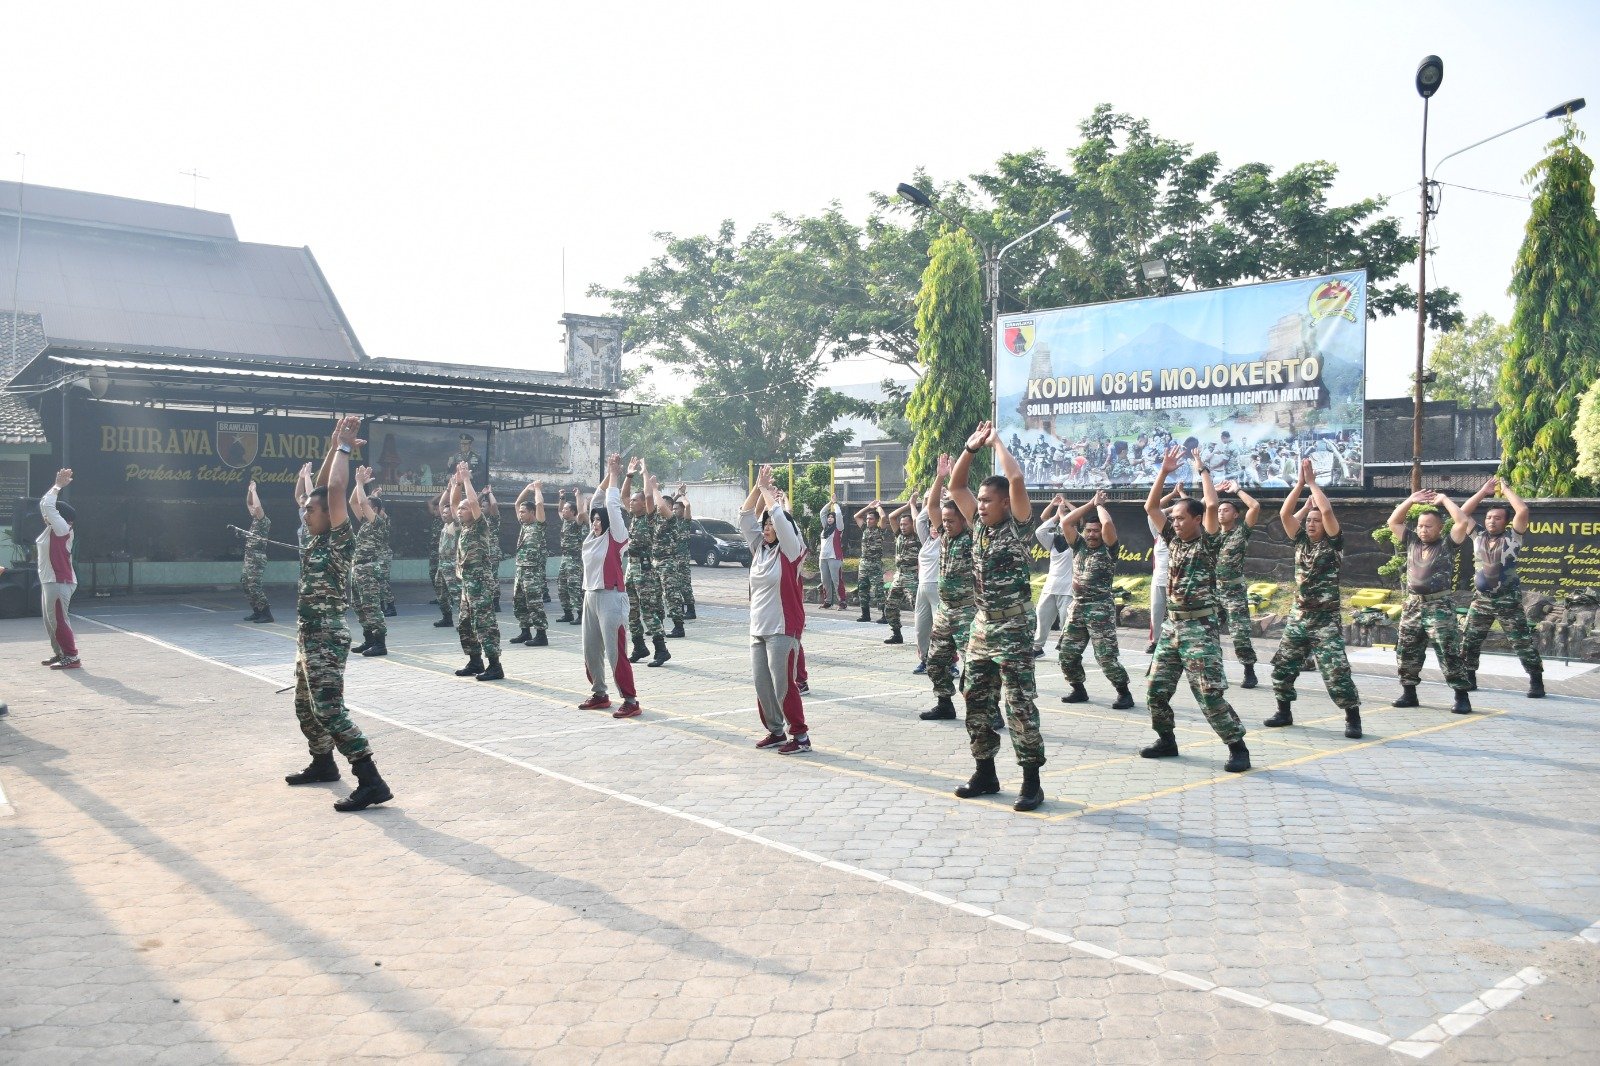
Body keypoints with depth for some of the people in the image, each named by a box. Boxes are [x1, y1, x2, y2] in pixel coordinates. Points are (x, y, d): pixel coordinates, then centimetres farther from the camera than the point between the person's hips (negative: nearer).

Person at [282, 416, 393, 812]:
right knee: (306, 707, 22)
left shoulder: (340, 540, -13)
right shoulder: (316, 540, 10)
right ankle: (323, 764, 39)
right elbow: (321, 489, 15)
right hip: (308, 638, 10)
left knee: (330, 710, -16)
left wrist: (344, 447, -12)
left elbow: (335, 491, -22)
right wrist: (335, 445, 10)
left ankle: (371, 782, -19)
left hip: (327, 640, -10)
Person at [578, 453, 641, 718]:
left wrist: (616, 476, 0)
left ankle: (630, 701, -4)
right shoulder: (593, 537, 11)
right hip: (591, 597, 8)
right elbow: (596, 501, 15)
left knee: (615, 652, -8)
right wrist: (608, 474, 12)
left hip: (611, 598, -8)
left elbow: (612, 505, -10)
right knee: (590, 651, 12)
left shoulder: (616, 537, -7)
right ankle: (599, 694, 25)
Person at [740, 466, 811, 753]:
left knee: (783, 685, -6)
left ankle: (800, 736, 3)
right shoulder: (759, 548, 11)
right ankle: (775, 731, 22)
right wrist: (757, 487, 2)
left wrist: (767, 491, -6)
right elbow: (746, 516, 9)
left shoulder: (791, 549, -7)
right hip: (758, 629, 7)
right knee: (762, 685, 9)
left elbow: (779, 516, -19)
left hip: (783, 629, -7)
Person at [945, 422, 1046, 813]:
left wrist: (996, 441, -9)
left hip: (1013, 627, -7)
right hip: (982, 626, 7)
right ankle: (985, 773, 21)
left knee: (1020, 704, -6)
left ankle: (1032, 781, 0)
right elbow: (955, 486, 15)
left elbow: (1016, 479, -22)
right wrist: (971, 448, 5)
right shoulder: (979, 525, 10)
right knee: (977, 701, 10)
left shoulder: (1018, 525, -8)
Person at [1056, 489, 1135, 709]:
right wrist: (1090, 504, 3)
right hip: (1077, 606, 6)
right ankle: (1079, 690, 23)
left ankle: (1124, 693, 4)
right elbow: (1065, 522, 2)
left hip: (1101, 608, -6)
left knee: (1106, 656, -9)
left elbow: (1108, 523, -20)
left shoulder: (1108, 548, -3)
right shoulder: (1079, 544, 12)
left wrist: (1099, 504, -2)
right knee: (1067, 654, 6)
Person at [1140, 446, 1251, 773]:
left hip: (1200, 627, -7)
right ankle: (1166, 740, 23)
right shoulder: (1174, 539, 12)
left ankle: (1238, 747, 0)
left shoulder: (1208, 542, -6)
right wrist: (1164, 472, 4)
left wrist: (1201, 470, -9)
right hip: (1171, 625, 7)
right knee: (1157, 690, 8)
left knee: (1210, 694, -10)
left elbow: (1212, 505, -20)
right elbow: (1151, 507, 10)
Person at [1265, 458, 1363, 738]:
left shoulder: (1333, 543, -5)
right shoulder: (1300, 541, 8)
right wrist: (1301, 482, -4)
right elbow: (1284, 514, -2)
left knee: (1336, 672, -11)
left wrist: (1312, 481, -9)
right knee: (1282, 667, 8)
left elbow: (1327, 510, -19)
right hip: (1298, 617, 5)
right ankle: (1284, 712, 22)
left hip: (1326, 620, -5)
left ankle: (1353, 718, 0)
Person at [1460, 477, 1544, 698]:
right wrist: (1484, 491, 3)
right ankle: (1468, 678, 18)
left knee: (1523, 642, -3)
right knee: (1469, 640, 7)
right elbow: (1463, 513, 6)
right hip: (1481, 599, 4)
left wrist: (1505, 489, -6)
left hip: (1508, 601, -4)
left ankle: (1536, 682, 3)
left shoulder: (1512, 537, -4)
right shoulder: (1478, 536, 7)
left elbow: (1523, 511, -17)